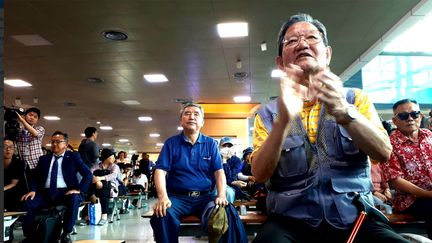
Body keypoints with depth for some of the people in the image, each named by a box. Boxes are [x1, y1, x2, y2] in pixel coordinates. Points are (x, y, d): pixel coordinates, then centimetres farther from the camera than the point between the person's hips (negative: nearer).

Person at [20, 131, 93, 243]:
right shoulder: (44, 159, 18)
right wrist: (33, 190, -8)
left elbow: (88, 174, -1)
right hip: (46, 193, 3)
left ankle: (66, 233, -18)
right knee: (27, 202, -24)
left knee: (74, 200, -35)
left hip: (66, 192, -3)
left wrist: (79, 190, -16)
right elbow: (35, 177, 14)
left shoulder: (73, 157, 7)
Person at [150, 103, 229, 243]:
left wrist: (221, 196, -16)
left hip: (205, 196, 1)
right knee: (163, 214, -33)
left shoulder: (211, 143, 12)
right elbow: (160, 171, -2)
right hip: (177, 197, 0)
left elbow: (219, 172, 4)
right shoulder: (171, 143, 9)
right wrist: (163, 197, -21)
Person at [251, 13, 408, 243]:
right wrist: (284, 120, -23)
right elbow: (260, 174, -8)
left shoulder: (355, 98, 8)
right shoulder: (268, 114, 5)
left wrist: (343, 112, -23)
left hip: (354, 217, 2)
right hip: (291, 221, -1)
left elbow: (384, 153, -6)